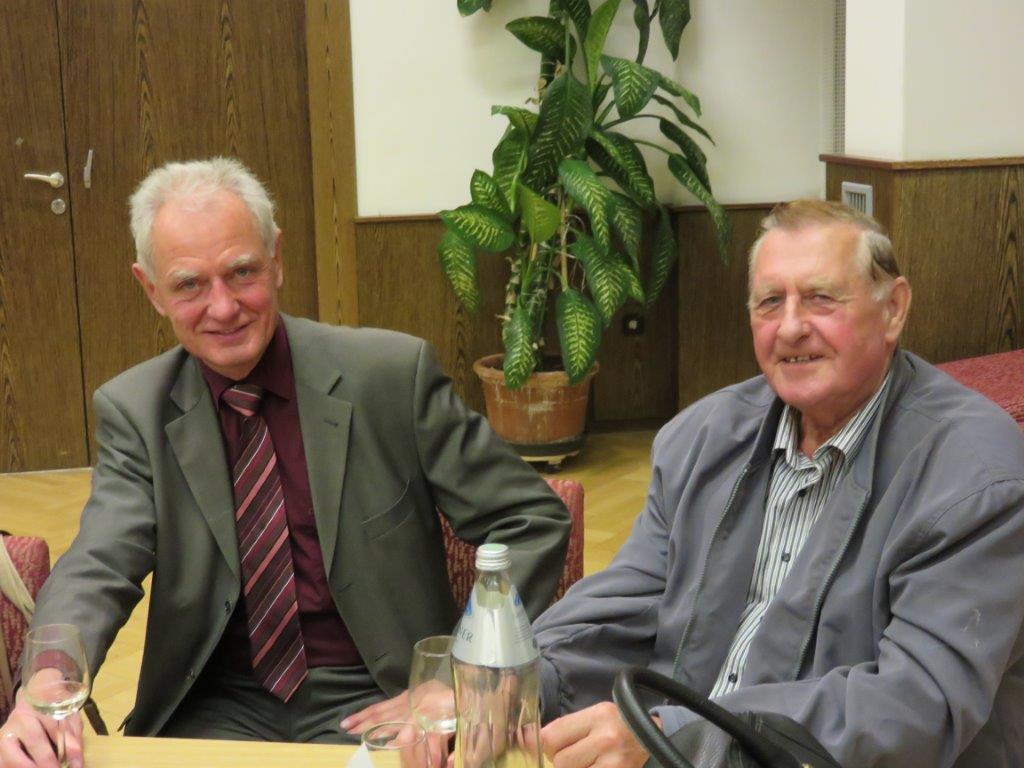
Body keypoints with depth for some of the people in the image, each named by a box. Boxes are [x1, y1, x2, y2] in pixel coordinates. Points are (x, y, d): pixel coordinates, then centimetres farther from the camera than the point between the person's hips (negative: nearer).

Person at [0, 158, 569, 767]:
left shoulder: (394, 374, -6)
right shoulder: (134, 411, 2)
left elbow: (533, 523, -3)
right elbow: (99, 568, -8)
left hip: (372, 698, -2)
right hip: (220, 704, 3)